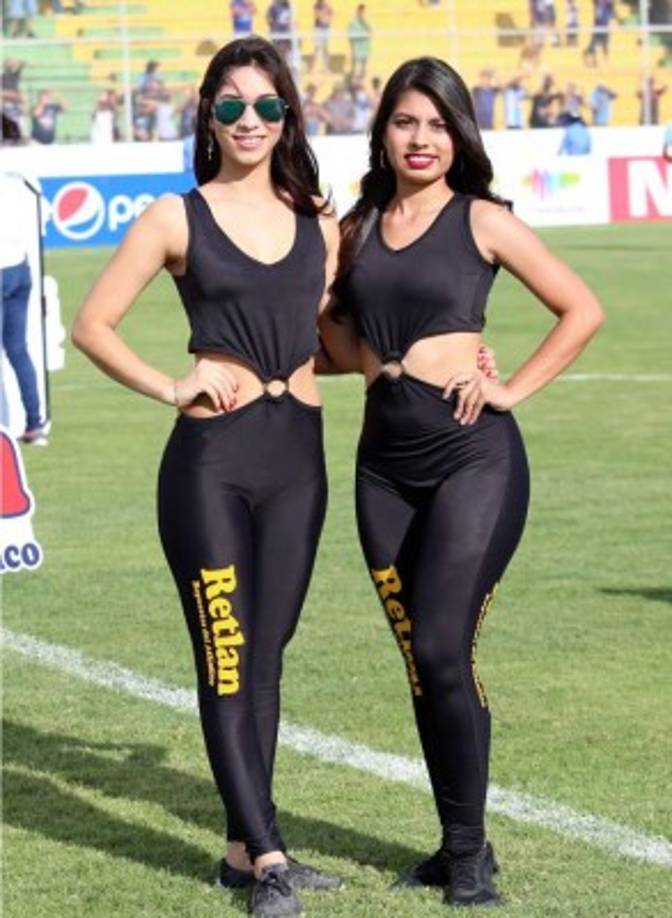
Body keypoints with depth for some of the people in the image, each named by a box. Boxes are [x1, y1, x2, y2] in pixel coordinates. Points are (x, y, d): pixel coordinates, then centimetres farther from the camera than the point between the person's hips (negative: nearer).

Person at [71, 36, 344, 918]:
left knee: (265, 655, 8)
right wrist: (171, 387, -9)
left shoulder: (319, 223, 11)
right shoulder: (177, 219, 0)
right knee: (226, 657, -4)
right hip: (213, 456, -4)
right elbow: (92, 325, 1)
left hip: (298, 454, 4)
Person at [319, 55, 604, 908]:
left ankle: (469, 851, 0)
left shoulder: (481, 221, -2)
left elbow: (581, 309, 0)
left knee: (443, 651, -12)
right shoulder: (356, 227, 11)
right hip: (385, 461, 5)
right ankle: (457, 844, 17)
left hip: (472, 455, -5)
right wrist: (349, 347, 5)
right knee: (419, 661, 7)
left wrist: (513, 388, -6)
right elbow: (332, 322, 27)